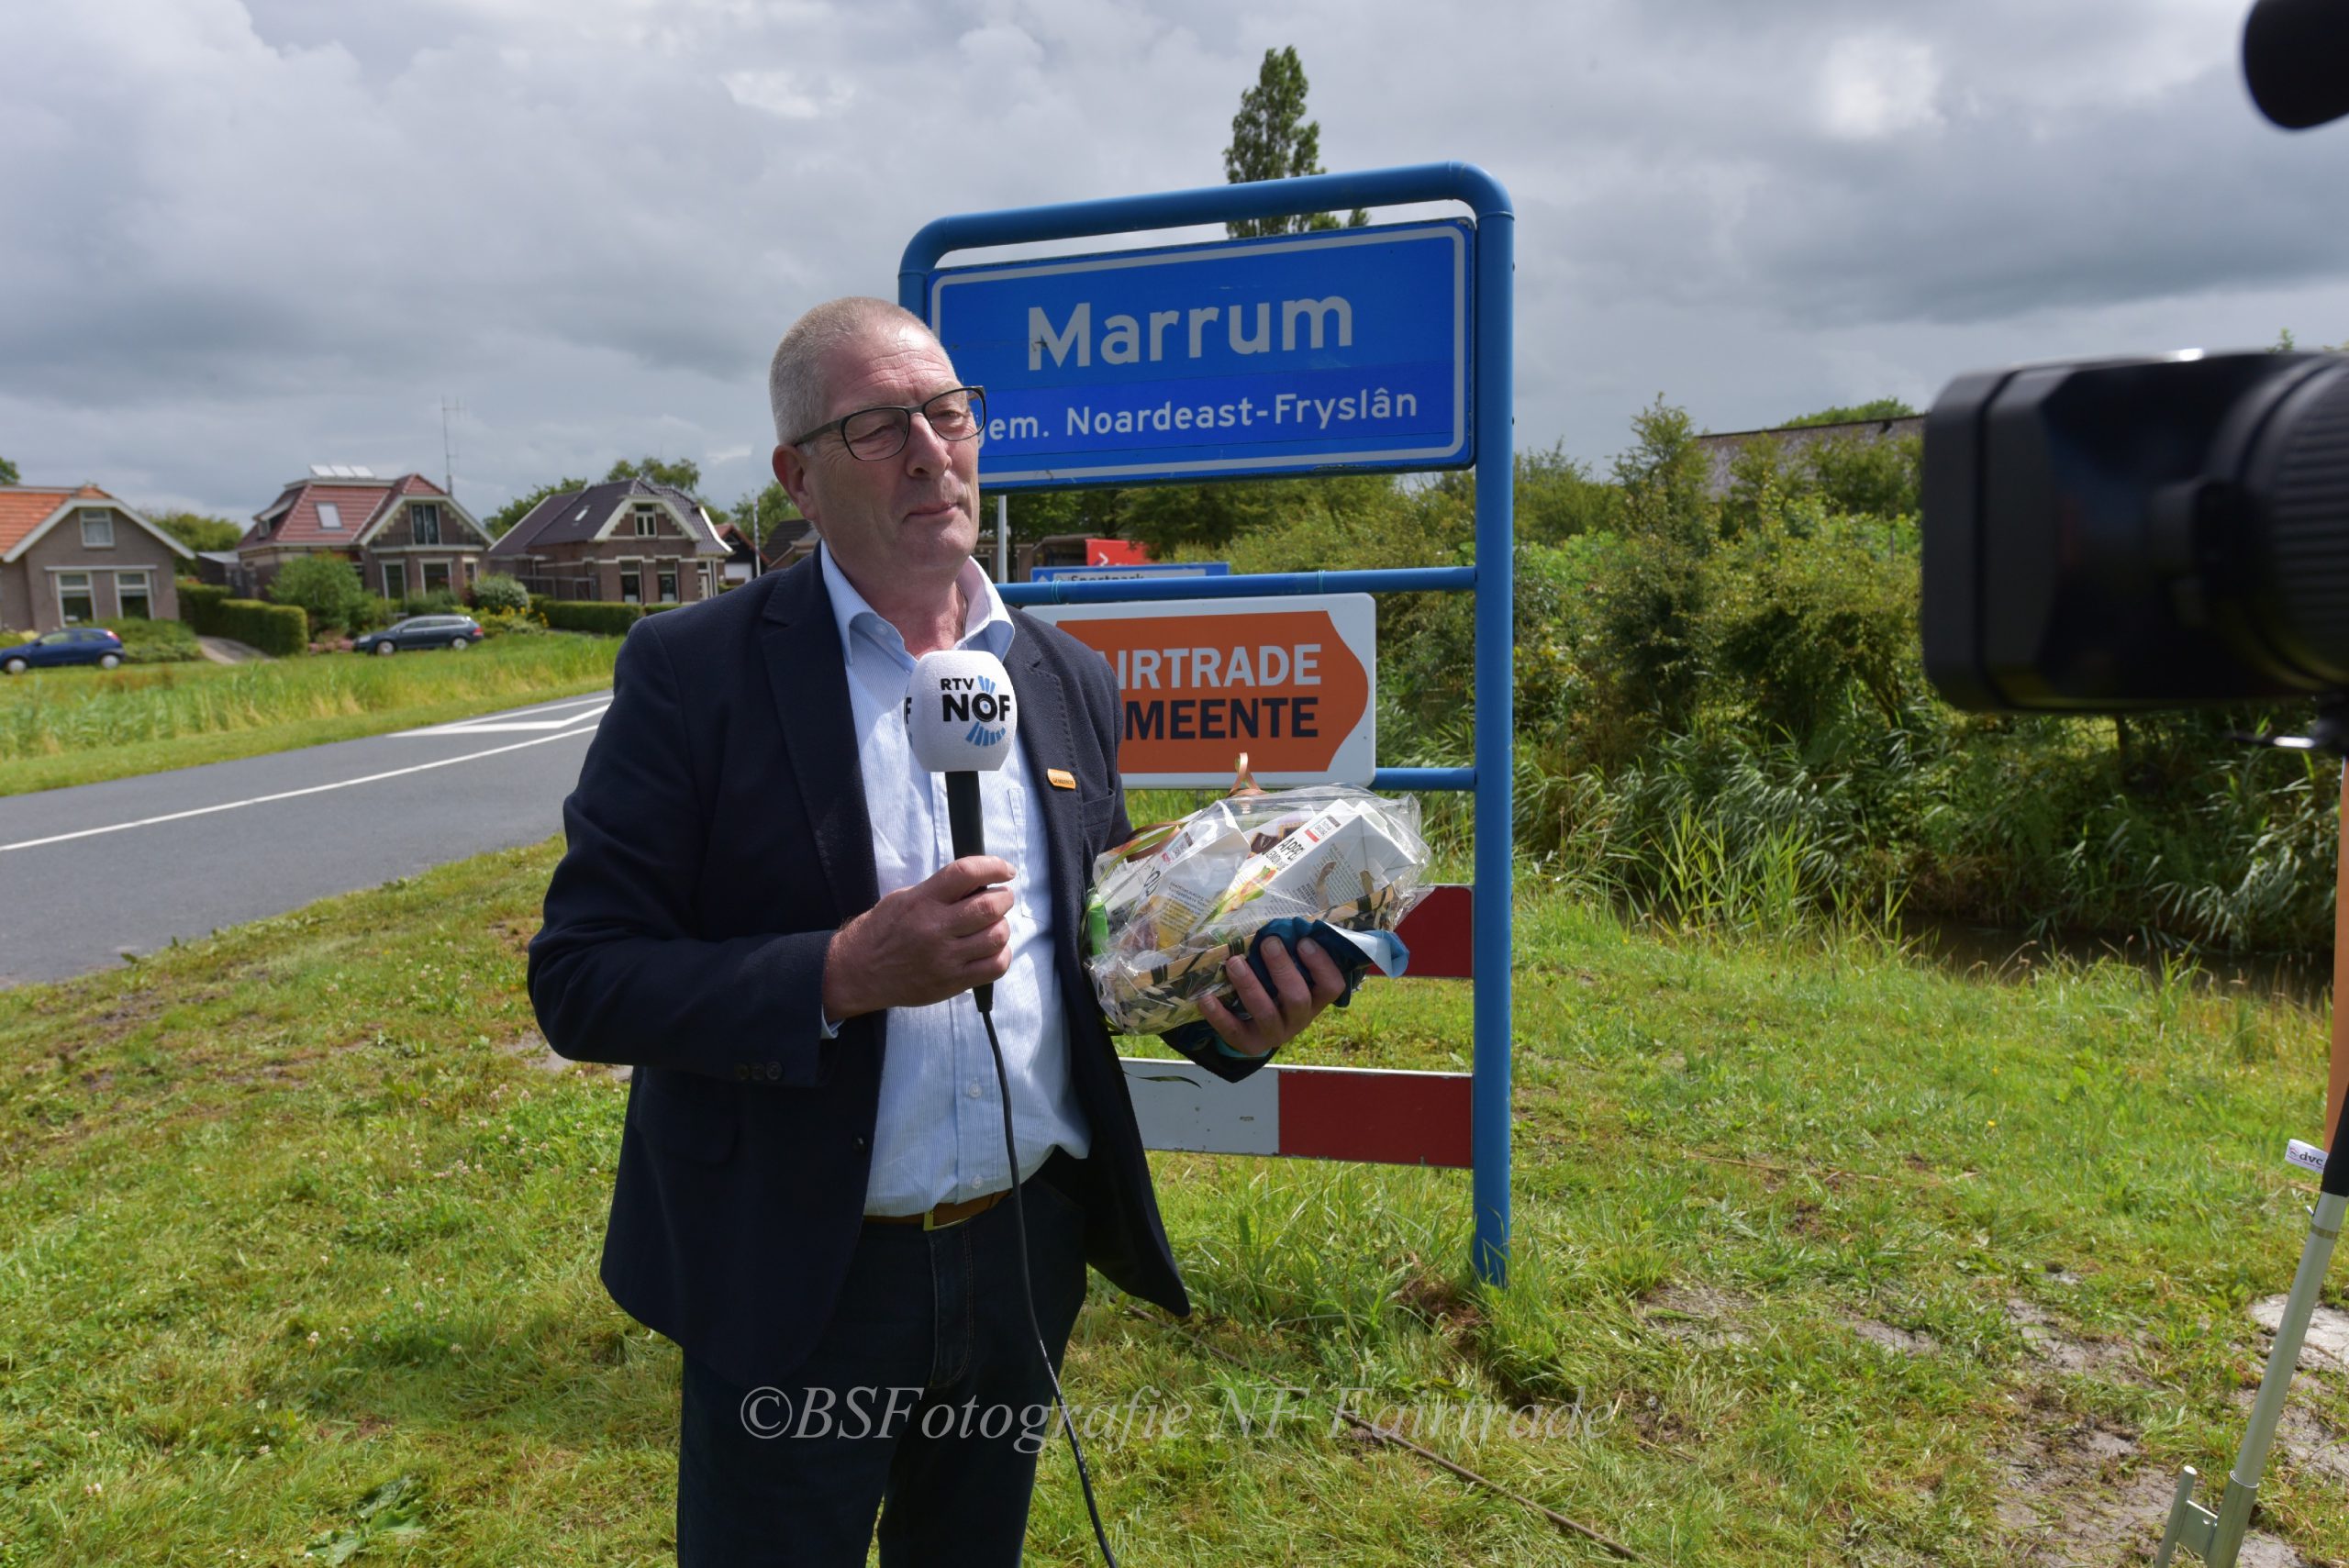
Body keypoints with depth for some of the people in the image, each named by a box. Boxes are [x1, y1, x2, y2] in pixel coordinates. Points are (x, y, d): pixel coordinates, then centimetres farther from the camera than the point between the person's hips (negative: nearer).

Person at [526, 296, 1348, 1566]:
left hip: (1028, 1255, 5)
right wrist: (845, 973, -27)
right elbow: (578, 981, -14)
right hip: (797, 1283, -4)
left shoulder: (1070, 680, 3)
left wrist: (1229, 1014, -8)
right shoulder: (693, 671, -12)